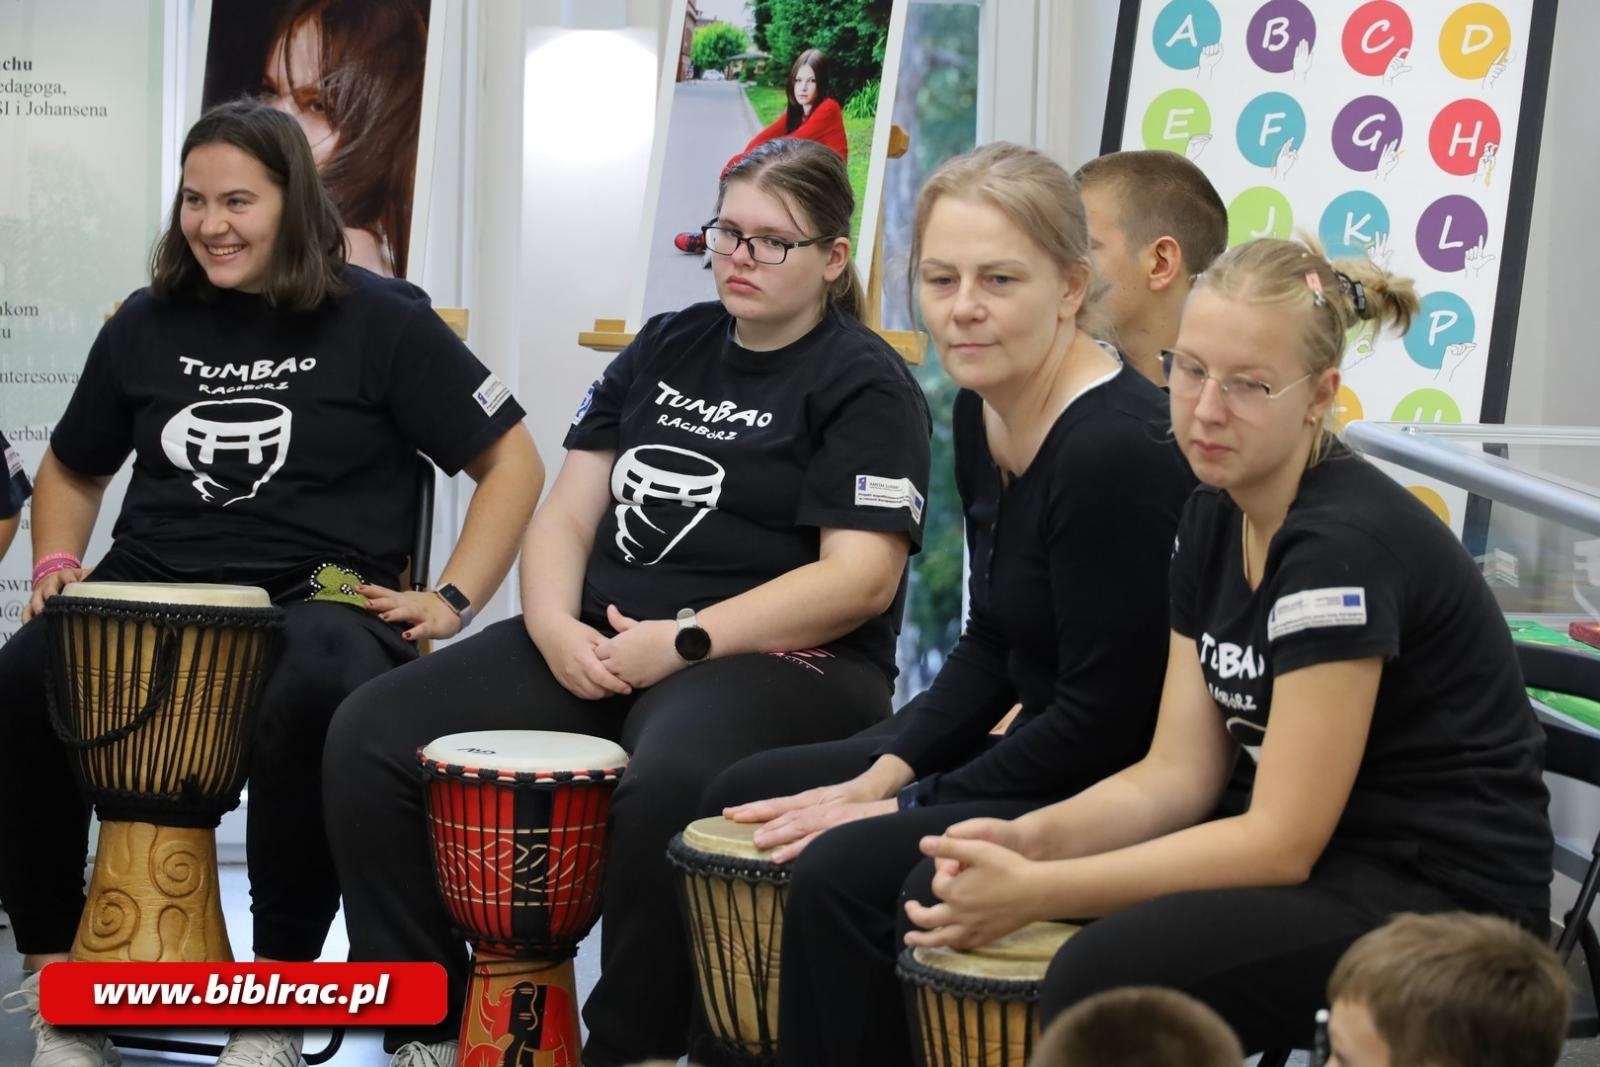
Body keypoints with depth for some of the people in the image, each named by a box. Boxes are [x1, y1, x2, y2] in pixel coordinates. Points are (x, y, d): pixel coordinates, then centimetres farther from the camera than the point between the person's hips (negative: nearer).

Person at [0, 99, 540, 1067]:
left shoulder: (380, 322, 1)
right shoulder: (150, 325, 14)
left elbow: (510, 459, 3)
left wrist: (453, 601, -7)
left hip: (320, 595, -4)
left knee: (313, 701, -41)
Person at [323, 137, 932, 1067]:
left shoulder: (866, 386, -2)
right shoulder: (665, 349, 16)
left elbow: (860, 578, -14)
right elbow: (567, 513, 12)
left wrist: (684, 641, -19)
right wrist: (556, 627, -10)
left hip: (780, 660, -6)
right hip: (599, 647, 6)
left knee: (666, 788, -40)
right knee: (371, 737, -12)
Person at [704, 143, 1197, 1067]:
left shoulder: (1120, 451, -25)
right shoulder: (983, 413, 3)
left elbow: (1106, 718, -23)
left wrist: (909, 805, -16)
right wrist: (881, 776, 1)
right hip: (1044, 746, 10)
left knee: (848, 871, -25)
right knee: (745, 798, 14)